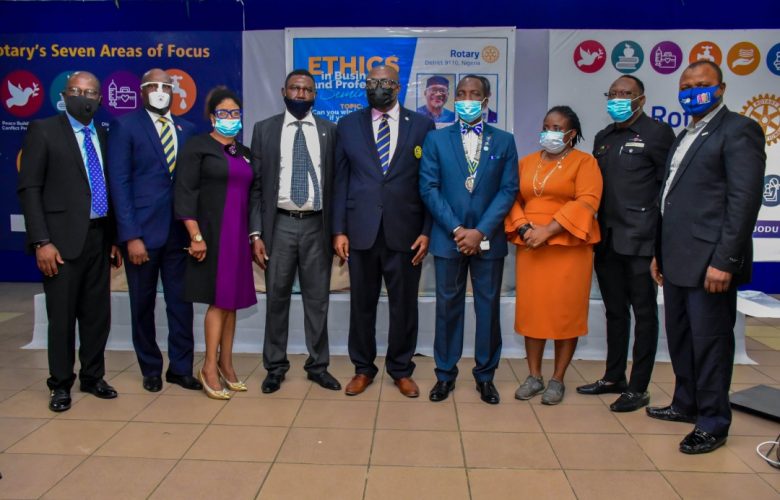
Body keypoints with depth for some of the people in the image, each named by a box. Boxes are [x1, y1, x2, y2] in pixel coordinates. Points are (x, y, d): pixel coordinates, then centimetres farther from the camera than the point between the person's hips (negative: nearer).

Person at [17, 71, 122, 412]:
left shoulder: (104, 136, 12)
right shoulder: (43, 130, -2)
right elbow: (29, 189, -6)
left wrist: (115, 238, 9)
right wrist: (42, 242, -14)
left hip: (99, 237, 5)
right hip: (63, 239, -4)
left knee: (98, 313, 11)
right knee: (62, 316, 4)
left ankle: (93, 377, 26)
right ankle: (61, 384, 20)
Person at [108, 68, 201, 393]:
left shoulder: (187, 129, 11)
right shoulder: (125, 126, 0)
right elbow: (119, 183, -7)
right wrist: (131, 236, -13)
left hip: (180, 230, 3)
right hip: (142, 231, -3)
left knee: (181, 302, 7)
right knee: (143, 304, 10)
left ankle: (180, 368, 21)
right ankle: (151, 369, 26)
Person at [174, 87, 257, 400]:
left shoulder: (244, 153, 15)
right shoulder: (197, 146, -2)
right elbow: (184, 193, -10)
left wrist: (253, 235, 11)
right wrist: (196, 236, -17)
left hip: (238, 234, 6)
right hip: (211, 233, -5)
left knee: (231, 299, 8)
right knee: (219, 299, -5)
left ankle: (225, 363, 18)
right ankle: (209, 367, 6)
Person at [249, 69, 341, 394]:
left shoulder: (329, 131, 6)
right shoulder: (264, 130, 5)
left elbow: (336, 182, 6)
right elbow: (256, 185, 2)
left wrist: (337, 229, 1)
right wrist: (256, 233, -4)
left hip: (317, 225, 1)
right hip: (279, 225, 0)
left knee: (317, 298, 8)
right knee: (277, 297, 6)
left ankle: (318, 365, 21)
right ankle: (275, 366, 21)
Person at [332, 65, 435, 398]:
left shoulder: (422, 125, 4)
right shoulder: (348, 125, 8)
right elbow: (340, 181, 5)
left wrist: (427, 231, -4)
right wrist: (339, 230, -1)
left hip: (405, 232, -1)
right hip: (361, 230, 1)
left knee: (404, 305, 8)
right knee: (362, 304, 10)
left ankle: (401, 370, 26)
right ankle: (363, 369, 27)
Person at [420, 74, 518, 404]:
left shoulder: (504, 141, 7)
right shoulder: (436, 139, 6)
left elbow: (508, 190, -1)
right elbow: (429, 188, -2)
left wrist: (481, 231, -12)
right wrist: (456, 229, -11)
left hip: (488, 239, 1)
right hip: (448, 237, 0)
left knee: (488, 306, 7)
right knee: (447, 306, 7)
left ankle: (485, 375, 21)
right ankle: (445, 373, 19)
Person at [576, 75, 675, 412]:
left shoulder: (658, 133, -4)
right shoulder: (603, 138, 15)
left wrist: (655, 230, -11)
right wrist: (598, 230, 8)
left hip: (640, 240, -6)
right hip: (608, 240, 6)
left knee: (644, 313, 3)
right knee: (615, 311, 15)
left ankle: (639, 388, 12)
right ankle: (613, 377, 27)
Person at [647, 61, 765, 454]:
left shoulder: (738, 130, -7)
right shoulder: (685, 136, 19)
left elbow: (745, 199, -15)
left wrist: (724, 261, -19)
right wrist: (660, 252, 18)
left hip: (709, 262, -8)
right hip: (677, 261, 8)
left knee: (710, 342, 2)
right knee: (679, 337, 17)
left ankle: (713, 423, 16)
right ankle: (686, 404, 33)